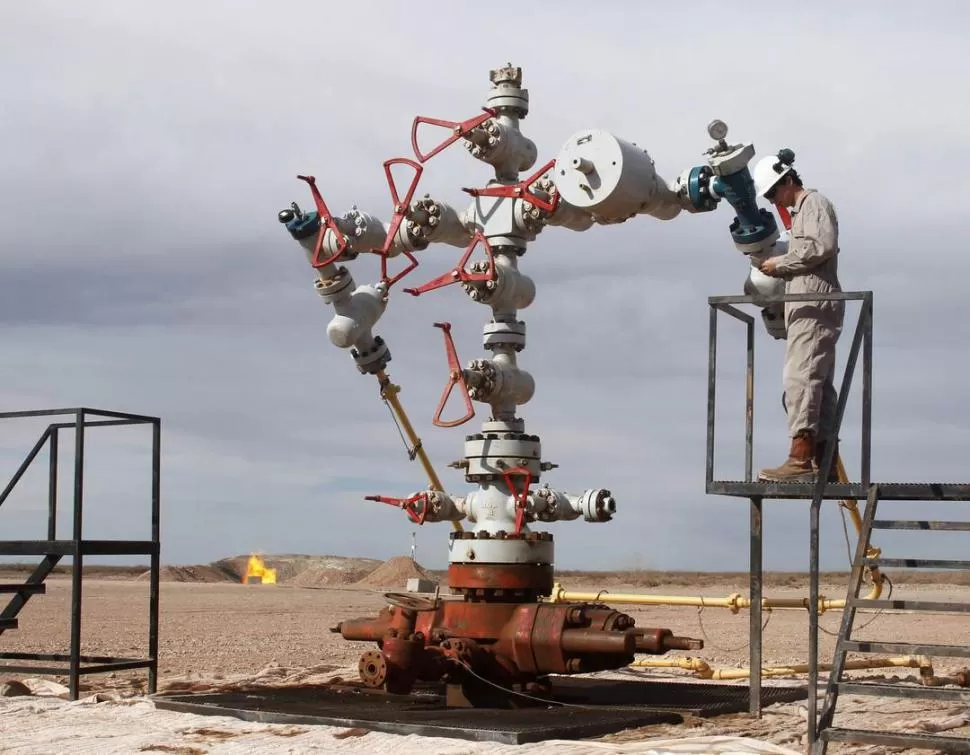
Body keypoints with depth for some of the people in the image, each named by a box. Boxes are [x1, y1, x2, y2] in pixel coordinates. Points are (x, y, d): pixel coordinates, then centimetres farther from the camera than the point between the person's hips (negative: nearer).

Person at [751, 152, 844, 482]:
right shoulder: (798, 211, 28)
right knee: (818, 384, 7)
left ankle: (800, 459, -26)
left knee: (799, 378, -18)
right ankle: (825, 461, 6)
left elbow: (822, 246, -16)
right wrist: (777, 266, 9)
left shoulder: (815, 203, 0)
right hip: (806, 309, 11)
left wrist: (781, 263, -8)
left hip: (814, 306, -11)